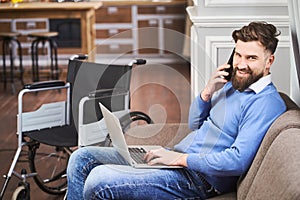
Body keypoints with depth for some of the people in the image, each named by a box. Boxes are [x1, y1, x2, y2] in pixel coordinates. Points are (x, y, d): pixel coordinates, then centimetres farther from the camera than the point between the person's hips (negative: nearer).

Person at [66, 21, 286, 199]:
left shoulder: (267, 103, -14)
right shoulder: (233, 83, 15)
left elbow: (237, 161, -24)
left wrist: (181, 158, -19)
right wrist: (208, 90, 2)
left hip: (198, 179, -9)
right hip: (178, 156, 10)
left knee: (99, 181, -24)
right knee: (83, 158, 3)